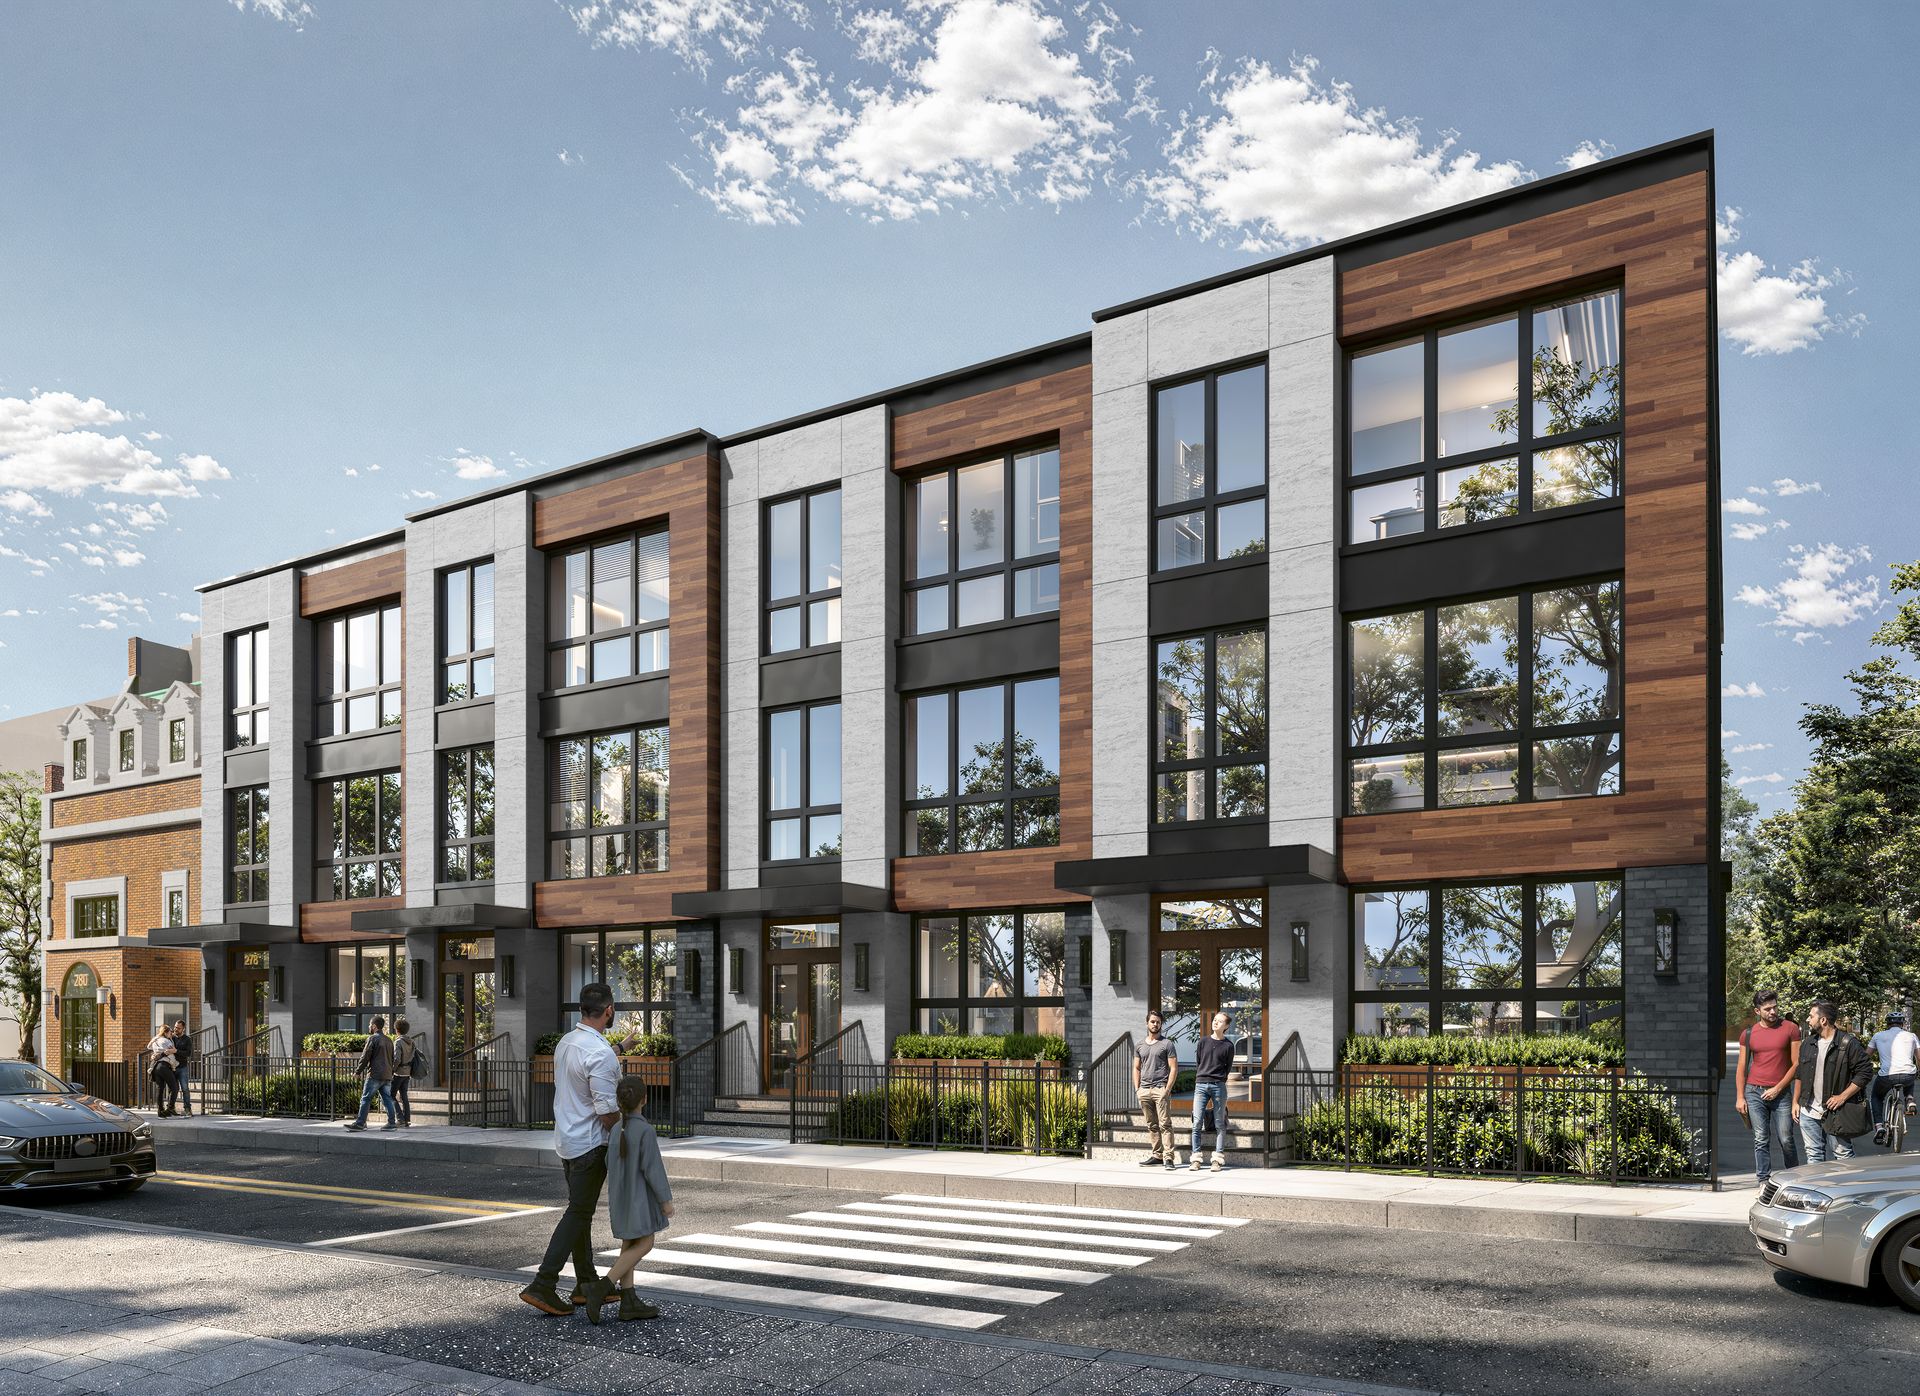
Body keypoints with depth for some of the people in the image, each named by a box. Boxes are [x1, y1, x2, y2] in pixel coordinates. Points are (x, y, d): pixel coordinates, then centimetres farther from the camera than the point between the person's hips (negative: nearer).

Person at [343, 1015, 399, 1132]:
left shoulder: (372, 1038, -7)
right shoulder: (389, 1040, 17)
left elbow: (365, 1057, -8)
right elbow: (392, 1058, 20)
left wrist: (358, 1072, -1)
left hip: (375, 1075, -7)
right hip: (387, 1075, 7)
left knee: (366, 1099, -3)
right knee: (387, 1099, 7)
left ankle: (360, 1123, -4)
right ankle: (392, 1122, 3)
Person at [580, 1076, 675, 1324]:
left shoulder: (615, 1129, 1)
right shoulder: (646, 1131, -20)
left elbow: (610, 1162, 10)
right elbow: (653, 1168, -19)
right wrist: (666, 1199, -11)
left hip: (619, 1195, 7)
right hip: (639, 1198, -7)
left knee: (629, 1245, 11)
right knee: (644, 1244, -1)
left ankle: (629, 1301, 9)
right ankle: (602, 1286, -12)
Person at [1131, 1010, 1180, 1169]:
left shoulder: (1167, 1044, 2)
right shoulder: (1139, 1046, 16)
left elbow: (1173, 1068, -3)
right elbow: (1136, 1068, 18)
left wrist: (1167, 1090, -11)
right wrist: (1137, 1090, 6)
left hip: (1160, 1089, -5)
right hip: (1144, 1090, 5)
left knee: (1165, 1125, -9)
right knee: (1151, 1126, 8)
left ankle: (1168, 1157, -10)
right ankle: (1156, 1155, 14)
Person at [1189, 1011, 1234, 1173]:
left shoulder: (1228, 1045, 3)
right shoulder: (1203, 1041, 10)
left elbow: (1228, 1067, 9)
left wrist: (1218, 1081, 8)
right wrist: (1200, 1080, 10)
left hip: (1218, 1086, -2)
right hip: (1201, 1086, 2)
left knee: (1219, 1124, 1)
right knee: (1197, 1122, -4)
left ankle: (1218, 1159, 3)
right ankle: (1196, 1158, -1)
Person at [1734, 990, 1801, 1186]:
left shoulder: (1790, 1028, -1)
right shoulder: (1748, 1034, 5)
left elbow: (1796, 1064, -2)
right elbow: (1741, 1067, 9)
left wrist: (1778, 1089, -8)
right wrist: (1739, 1097, 3)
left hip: (1781, 1093, -1)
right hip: (1755, 1093, 1)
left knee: (1786, 1140, 2)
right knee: (1761, 1140, 2)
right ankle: (1764, 1181, 7)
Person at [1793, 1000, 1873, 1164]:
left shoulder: (1848, 1043, -9)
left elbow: (1866, 1071, -11)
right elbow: (1799, 1075, 19)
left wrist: (1842, 1097, -14)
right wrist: (1795, 1102, 13)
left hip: (1836, 1113, -6)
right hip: (1808, 1113, 6)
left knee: (1843, 1156, 0)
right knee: (1814, 1155, 9)